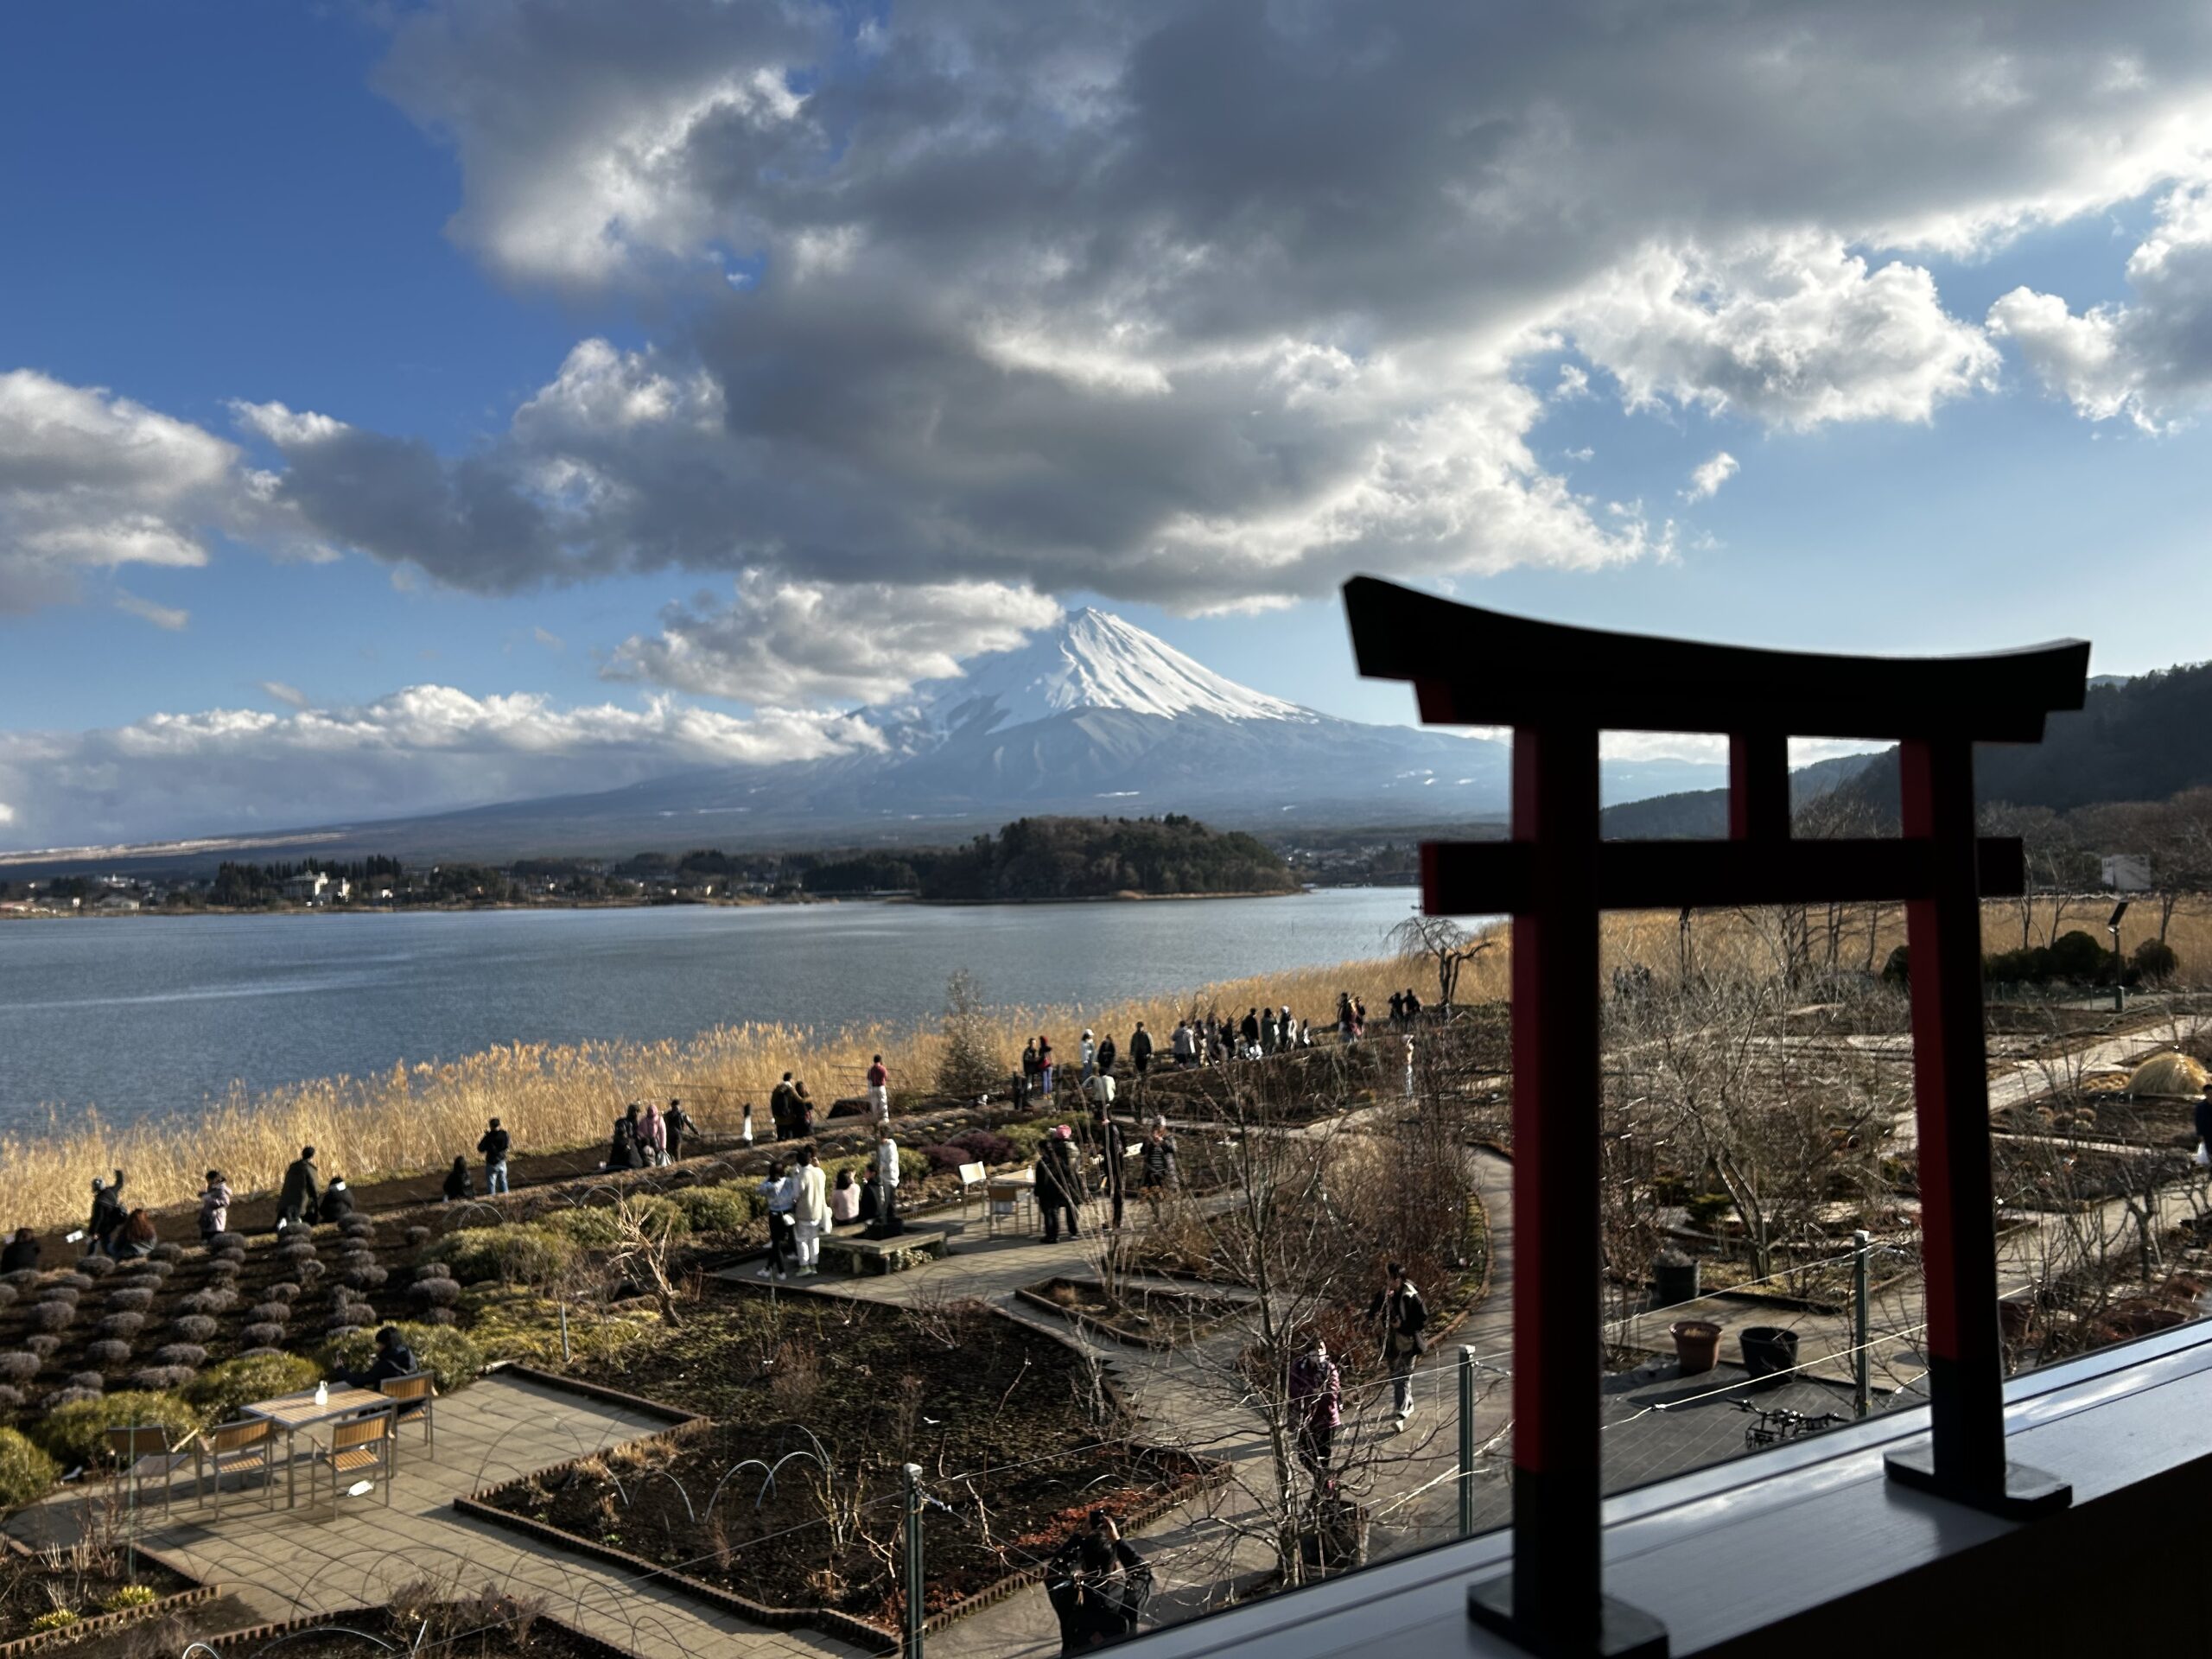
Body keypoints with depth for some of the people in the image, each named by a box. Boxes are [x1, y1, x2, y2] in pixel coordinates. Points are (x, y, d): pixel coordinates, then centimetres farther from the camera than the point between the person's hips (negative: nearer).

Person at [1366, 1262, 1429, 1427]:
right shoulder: (1383, 1294, -2)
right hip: (1391, 1343, 6)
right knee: (1395, 1377, 17)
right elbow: (1370, 1314, -1)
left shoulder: (1411, 1296, -17)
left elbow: (1423, 1319, -13)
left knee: (1403, 1378, -7)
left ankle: (1402, 1415, -6)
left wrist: (1403, 1325, -20)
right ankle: (1408, 1405, 37)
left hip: (1408, 1343, -6)